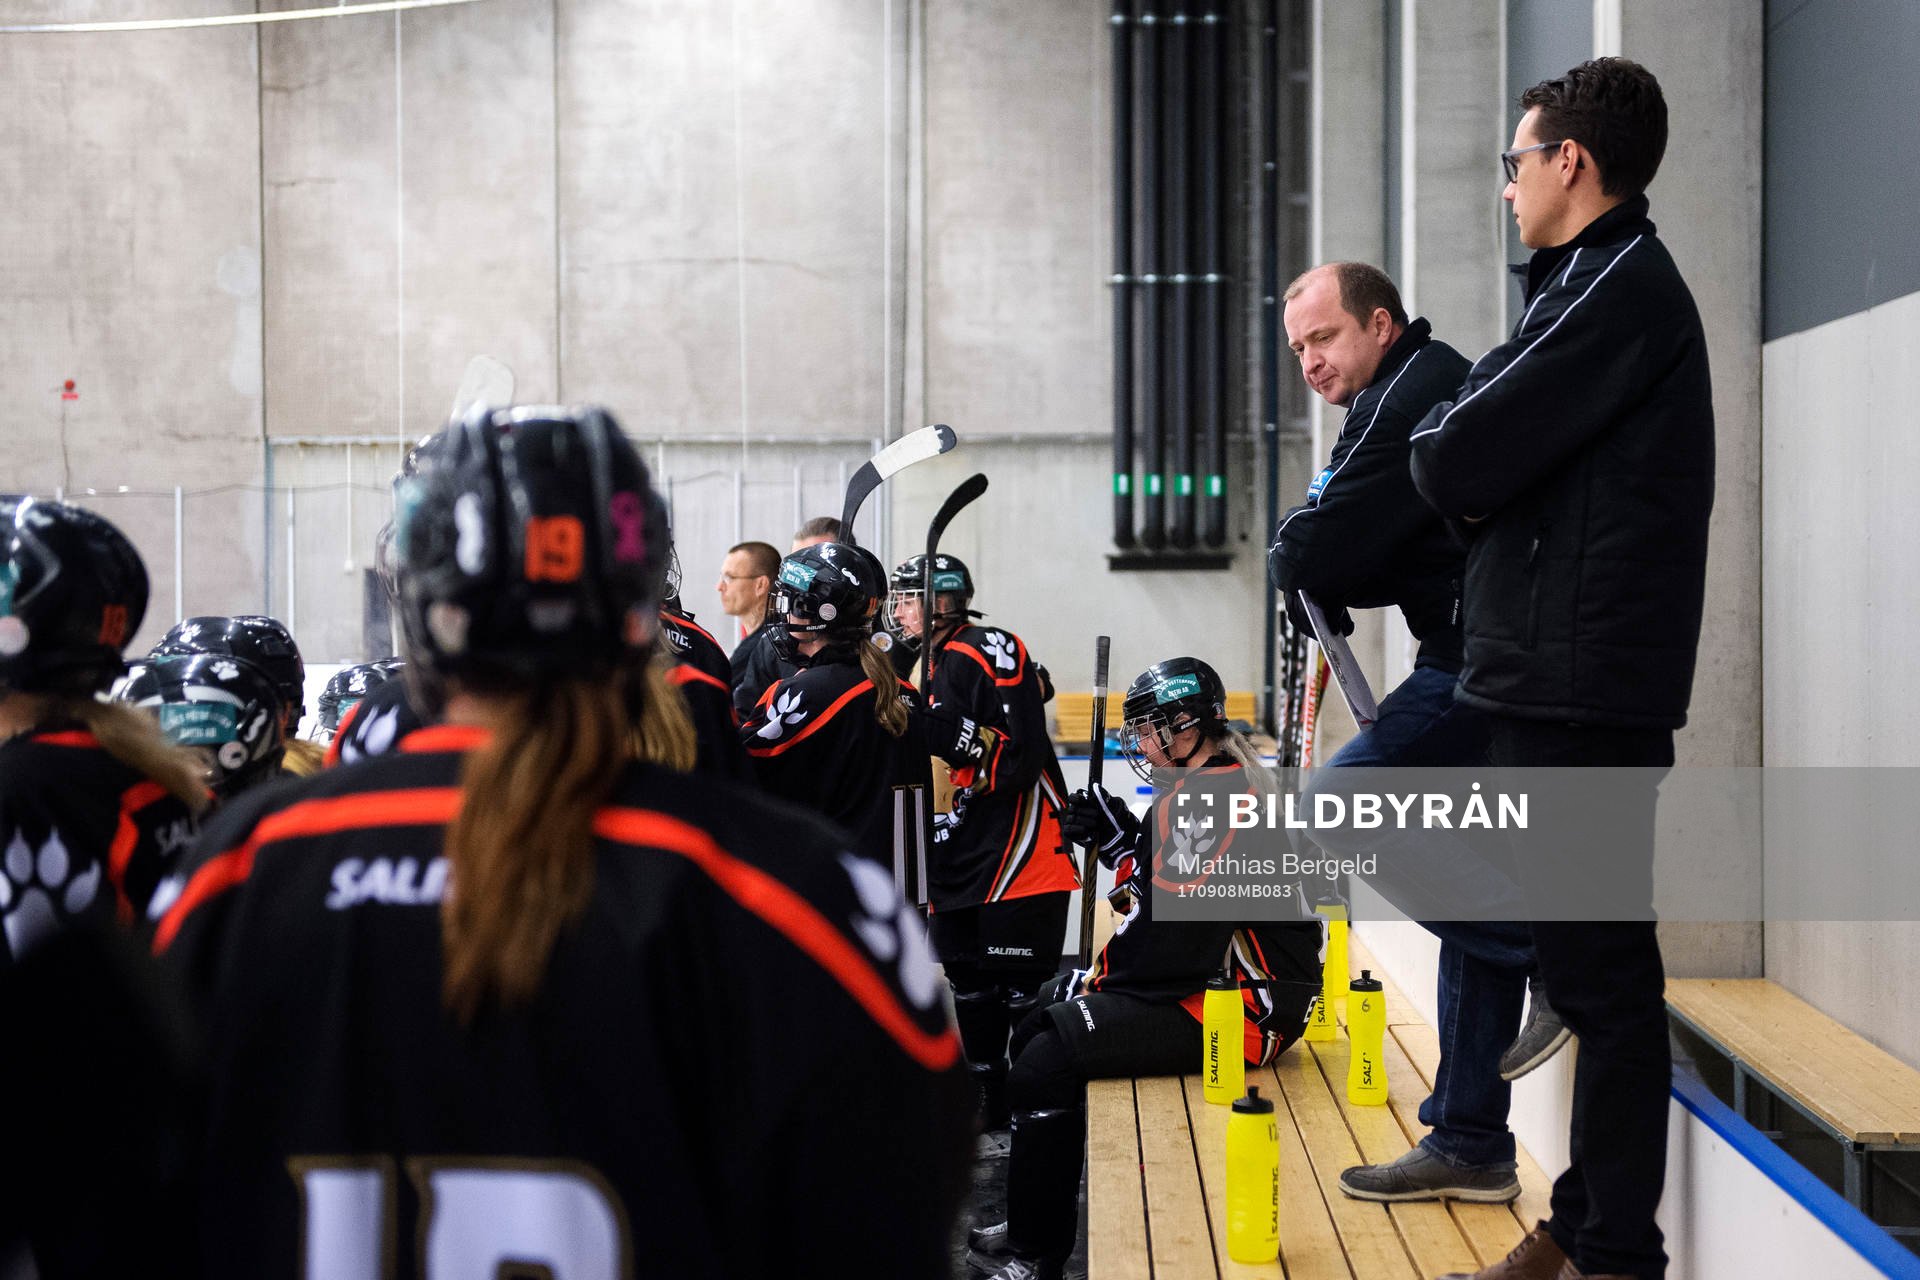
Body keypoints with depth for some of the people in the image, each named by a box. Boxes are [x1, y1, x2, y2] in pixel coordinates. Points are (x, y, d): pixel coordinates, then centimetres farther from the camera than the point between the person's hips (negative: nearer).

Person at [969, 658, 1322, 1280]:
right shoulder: (1214, 785, 13)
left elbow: (1170, 936, -23)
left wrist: (1097, 975, -7)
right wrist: (1122, 838, 6)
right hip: (1206, 979, 11)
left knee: (1049, 1061, -19)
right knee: (1037, 1030, 13)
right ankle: (1028, 1227, 21)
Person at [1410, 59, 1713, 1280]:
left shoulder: (1618, 286, -13)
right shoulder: (1615, 281, 20)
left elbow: (1453, 463, -18)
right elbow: (1493, 469, 18)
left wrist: (1443, 439, 2)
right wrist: (1471, 454, -1)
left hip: (1582, 687, -10)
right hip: (1564, 684, 10)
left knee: (1601, 972, -5)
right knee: (1589, 964, 15)